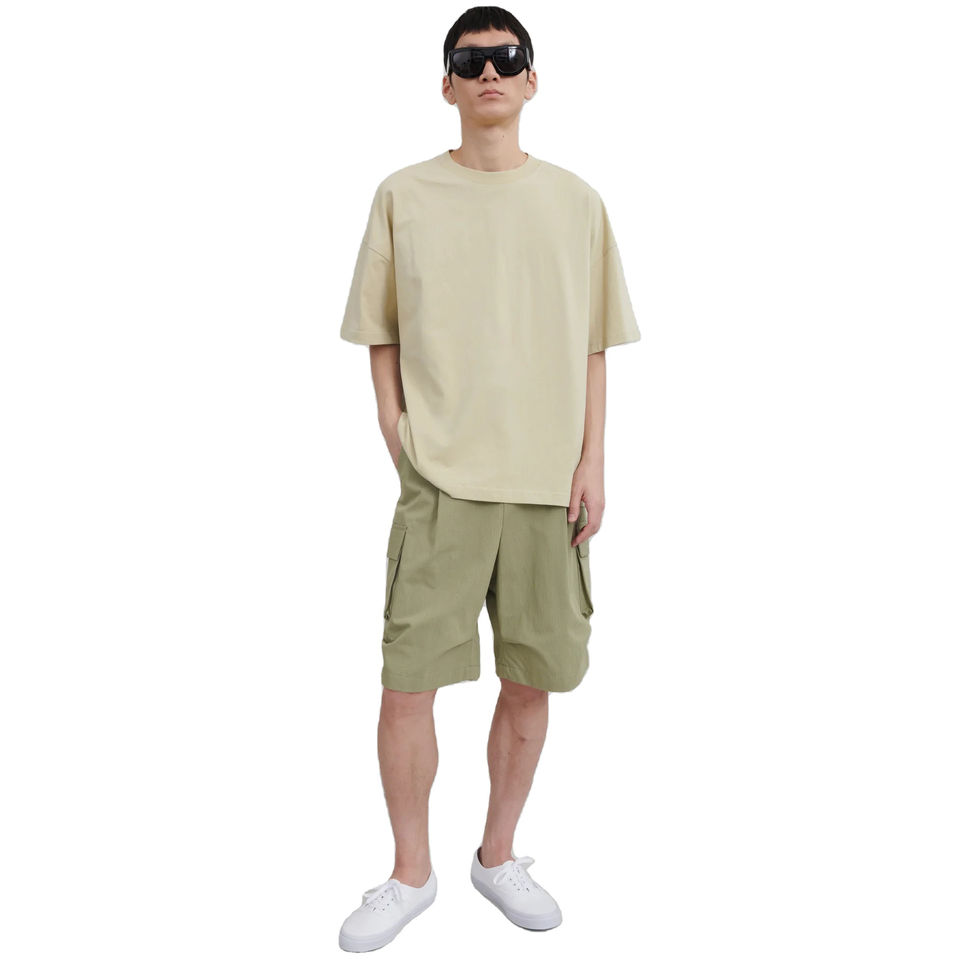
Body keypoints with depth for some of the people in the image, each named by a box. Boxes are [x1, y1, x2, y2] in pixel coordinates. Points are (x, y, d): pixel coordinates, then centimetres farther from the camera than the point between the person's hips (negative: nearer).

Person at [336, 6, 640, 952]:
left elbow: (592, 347, 9)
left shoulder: (575, 201, 9)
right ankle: (411, 873, 19)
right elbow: (382, 337, 8)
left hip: (549, 481, 2)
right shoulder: (404, 196, 6)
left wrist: (592, 461, 1)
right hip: (441, 480, -1)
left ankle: (497, 855, 29)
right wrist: (398, 437, -3)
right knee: (407, 684, -3)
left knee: (530, 681, 8)